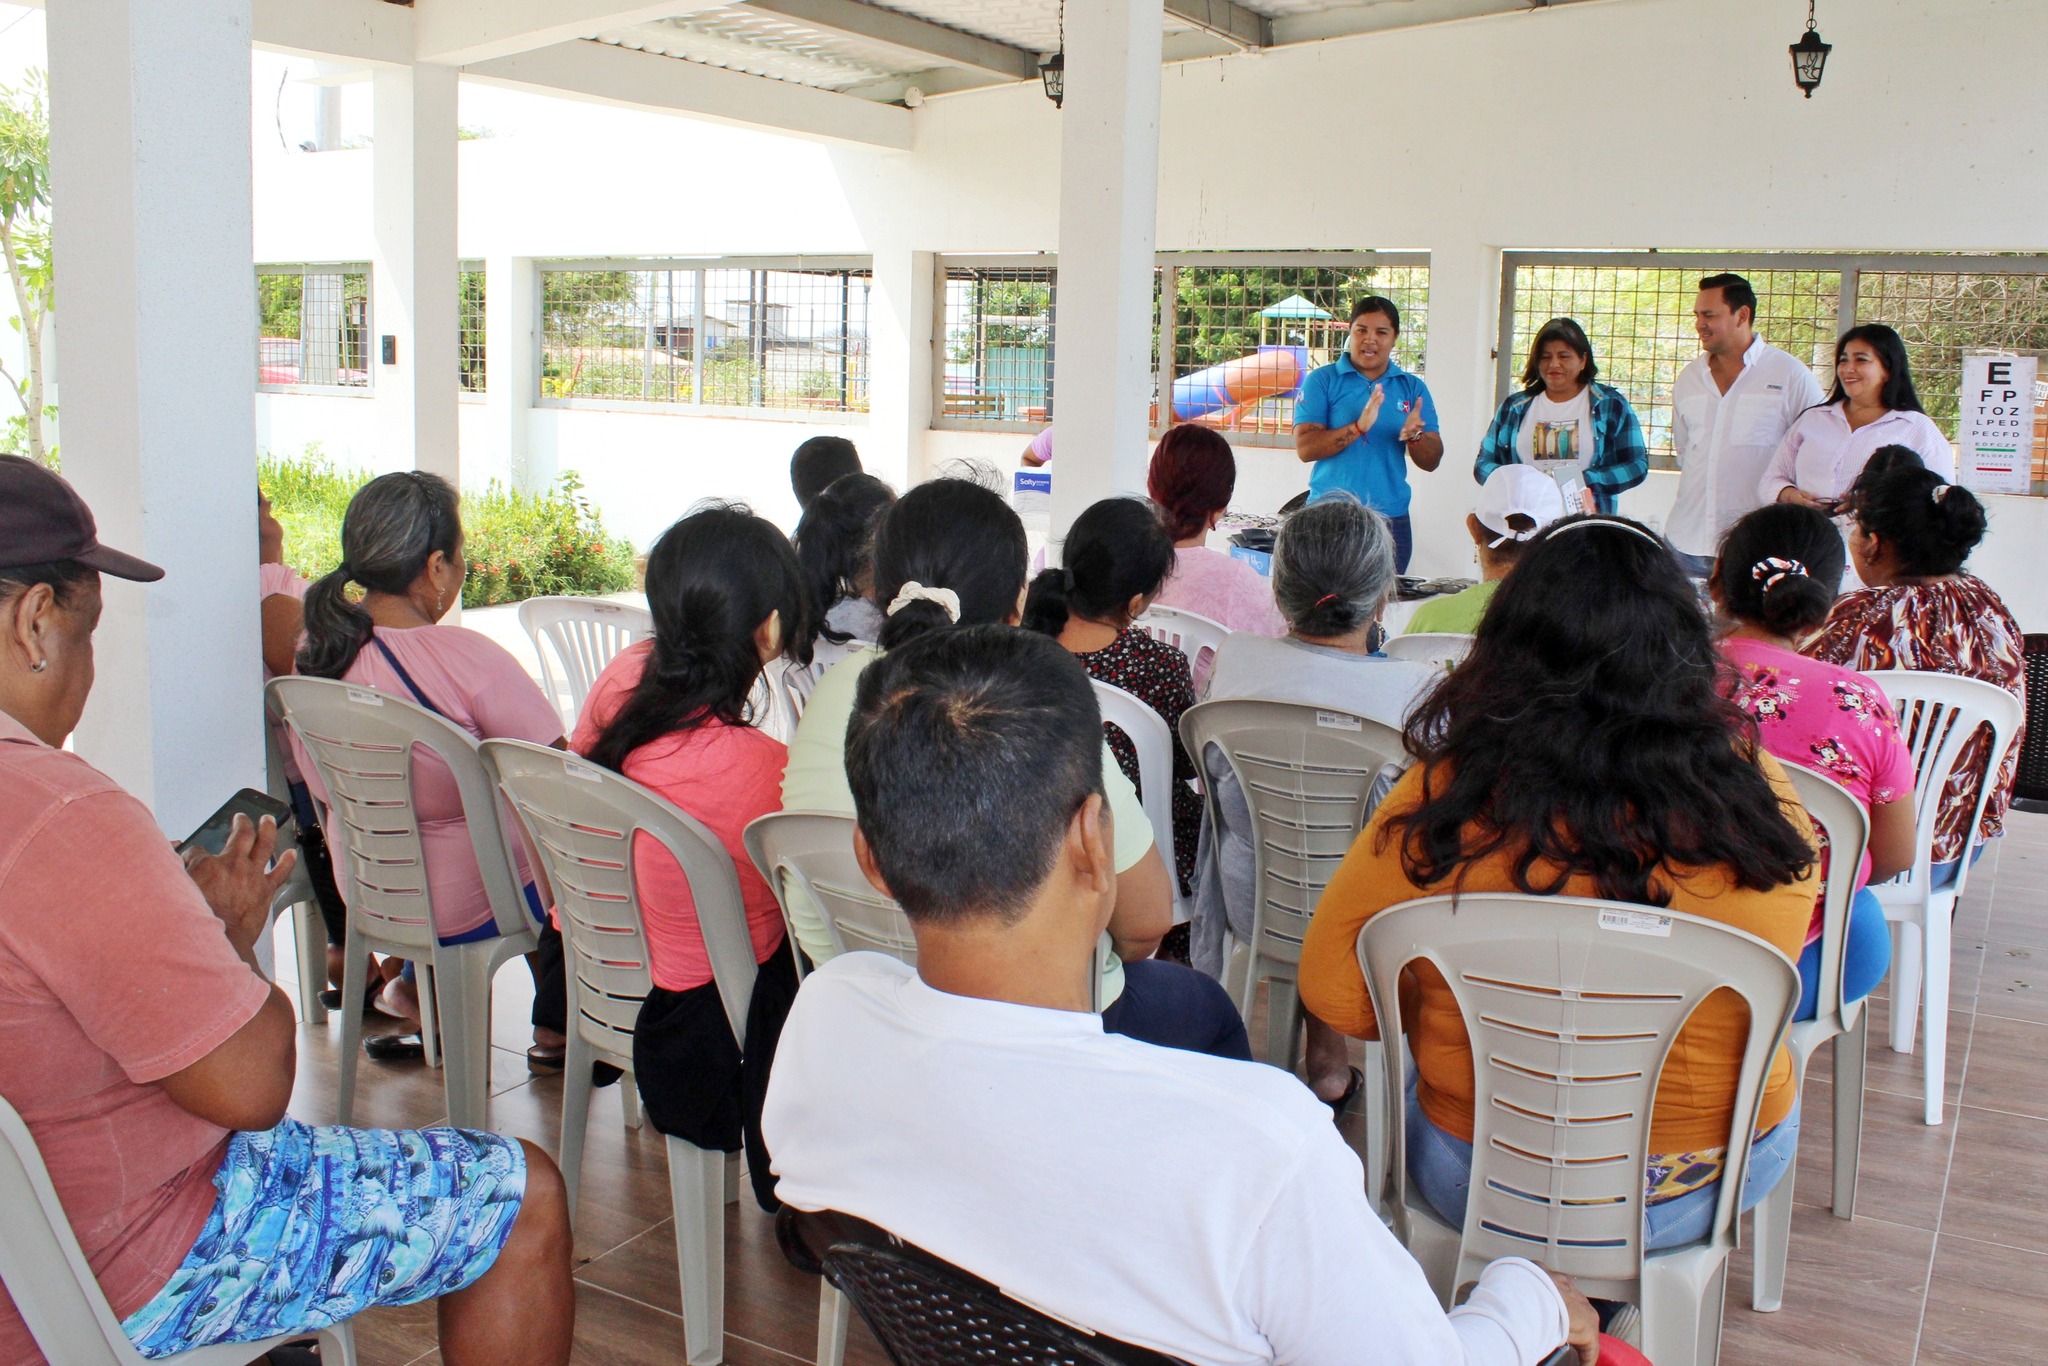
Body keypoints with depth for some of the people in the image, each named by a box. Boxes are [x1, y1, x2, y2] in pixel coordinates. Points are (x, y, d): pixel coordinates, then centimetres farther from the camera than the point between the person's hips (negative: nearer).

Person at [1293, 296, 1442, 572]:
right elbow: (1305, 448, -10)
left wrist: (1414, 435, -15)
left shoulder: (1413, 388, 10)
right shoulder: (1322, 380, 1)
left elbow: (1431, 462, 7)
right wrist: (1359, 427, -23)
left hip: (1391, 519, 3)